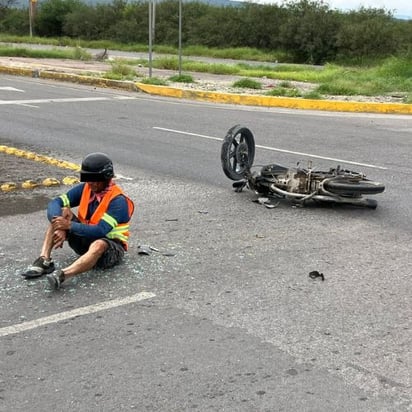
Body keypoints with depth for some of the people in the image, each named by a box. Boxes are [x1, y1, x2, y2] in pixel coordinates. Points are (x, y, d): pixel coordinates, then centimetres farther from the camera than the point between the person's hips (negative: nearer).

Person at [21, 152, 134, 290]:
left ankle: (62, 275, -61)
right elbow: (54, 203, -10)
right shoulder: (85, 188, -3)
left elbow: (100, 231, -30)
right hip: (85, 239, 6)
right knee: (62, 212, -11)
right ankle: (44, 260, -24)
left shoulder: (118, 200, -21)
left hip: (110, 248, -6)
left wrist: (69, 225, -31)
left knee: (98, 245, -41)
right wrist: (60, 228, -27)